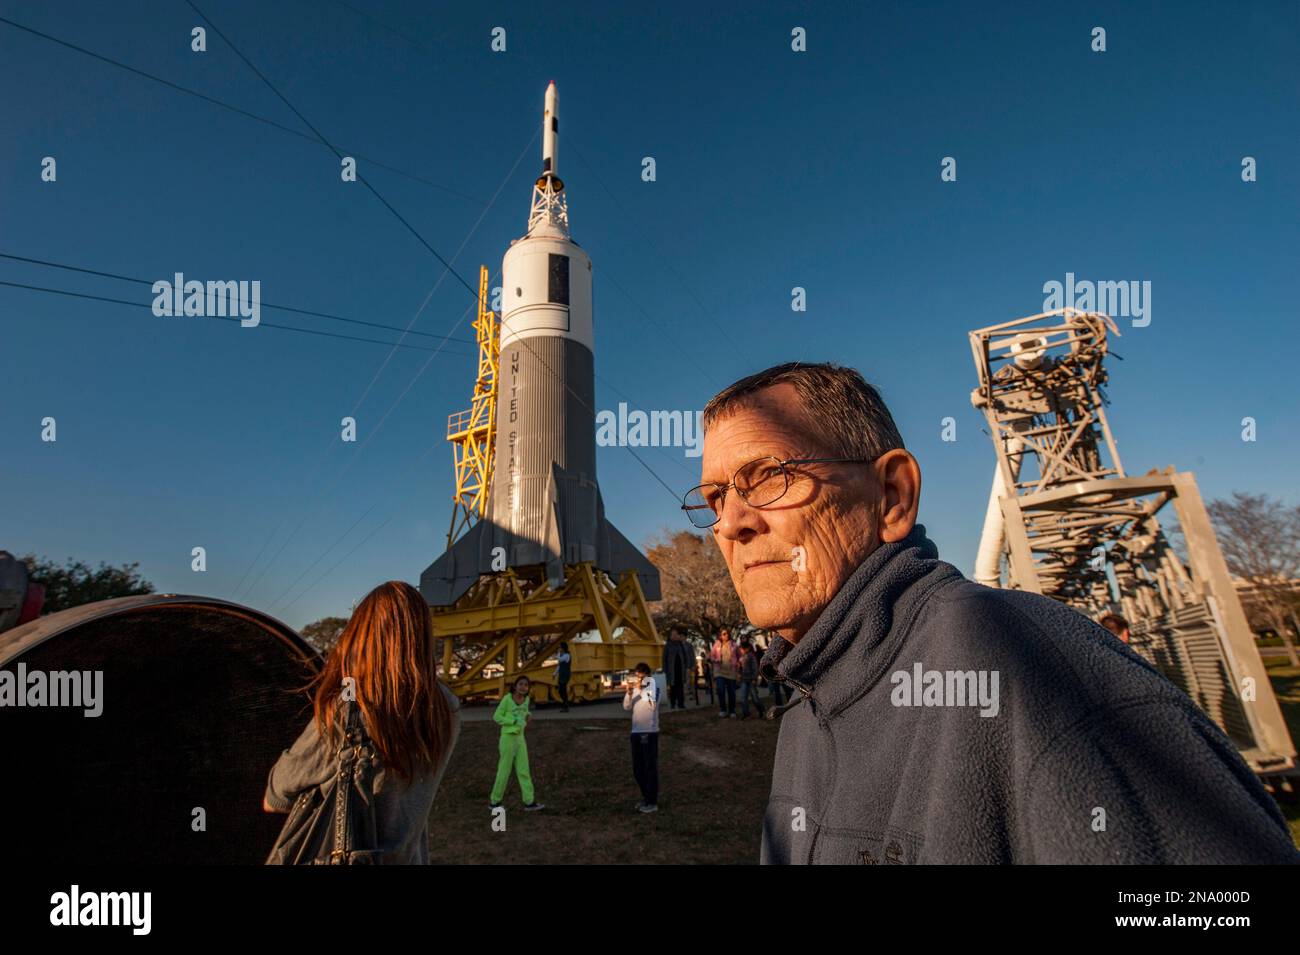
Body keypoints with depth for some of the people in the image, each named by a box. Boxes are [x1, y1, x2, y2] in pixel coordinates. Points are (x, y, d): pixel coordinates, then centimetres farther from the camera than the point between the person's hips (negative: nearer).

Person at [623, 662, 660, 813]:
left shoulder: (653, 686, -9)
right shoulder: (634, 687, 6)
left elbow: (652, 704, -24)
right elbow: (627, 706, 0)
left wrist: (641, 689, -25)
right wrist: (629, 692, -16)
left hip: (650, 731, -6)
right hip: (636, 731, 6)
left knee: (650, 767, 0)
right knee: (637, 768, 13)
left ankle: (653, 802, 8)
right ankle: (646, 797, 28)